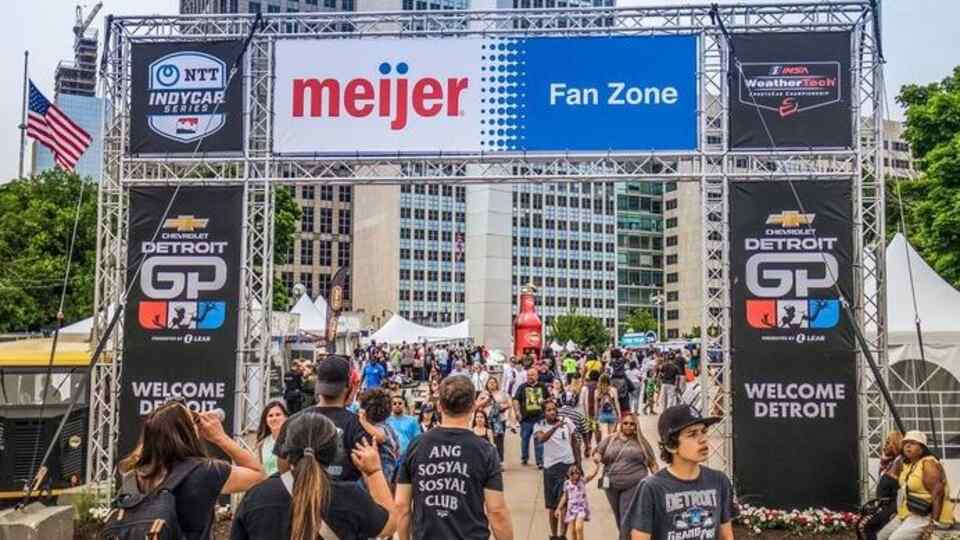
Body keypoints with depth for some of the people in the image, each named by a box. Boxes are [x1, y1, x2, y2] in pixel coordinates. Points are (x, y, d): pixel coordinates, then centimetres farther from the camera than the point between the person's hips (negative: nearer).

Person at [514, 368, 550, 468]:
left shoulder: (542, 386, 6)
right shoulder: (522, 387, 2)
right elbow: (515, 400, 0)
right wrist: (517, 412, -10)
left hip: (539, 418, 0)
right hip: (526, 418, 0)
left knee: (539, 440, 0)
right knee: (525, 439, 13)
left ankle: (540, 462, 4)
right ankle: (524, 458, 31)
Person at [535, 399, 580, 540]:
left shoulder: (567, 422, -2)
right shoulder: (540, 426, -7)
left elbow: (575, 444, 9)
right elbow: (541, 439, -30)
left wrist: (578, 464, 9)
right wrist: (555, 426, -44)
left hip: (568, 465, 0)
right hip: (550, 467, 0)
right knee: (552, 505, 9)